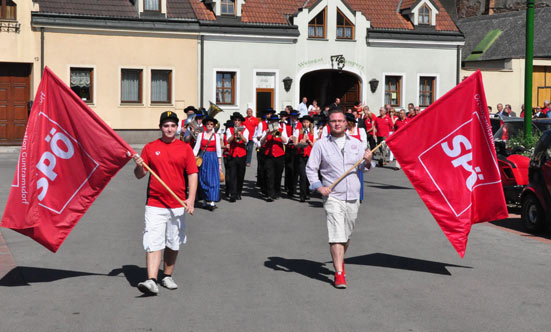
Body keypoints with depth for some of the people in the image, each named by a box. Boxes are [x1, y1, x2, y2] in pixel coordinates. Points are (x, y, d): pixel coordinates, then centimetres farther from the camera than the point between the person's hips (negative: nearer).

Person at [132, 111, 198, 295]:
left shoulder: (185, 148, 6)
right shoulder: (150, 148, 6)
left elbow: (192, 174, 2)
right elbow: (140, 175, 10)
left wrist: (191, 198, -9)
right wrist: (139, 166, -13)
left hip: (178, 205, 1)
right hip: (154, 204, -1)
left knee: (173, 244, 10)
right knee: (153, 243, -11)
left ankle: (167, 276, 26)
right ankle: (151, 281, -16)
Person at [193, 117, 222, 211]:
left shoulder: (216, 136, 5)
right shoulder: (201, 135, 4)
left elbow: (218, 150, 7)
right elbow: (196, 148, 4)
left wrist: (220, 164, 5)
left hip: (213, 159, 0)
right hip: (203, 159, 0)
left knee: (213, 180, -9)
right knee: (203, 180, 2)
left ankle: (212, 202, -13)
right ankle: (205, 201, 13)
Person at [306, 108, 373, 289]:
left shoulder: (356, 143, 10)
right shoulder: (321, 145, 1)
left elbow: (362, 168, 10)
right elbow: (310, 169, 3)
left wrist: (367, 161, -12)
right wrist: (319, 187, -10)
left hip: (353, 197, 4)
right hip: (333, 197, -3)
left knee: (347, 235, 13)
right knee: (336, 234, -12)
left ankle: (339, 261, 36)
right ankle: (339, 273, -10)